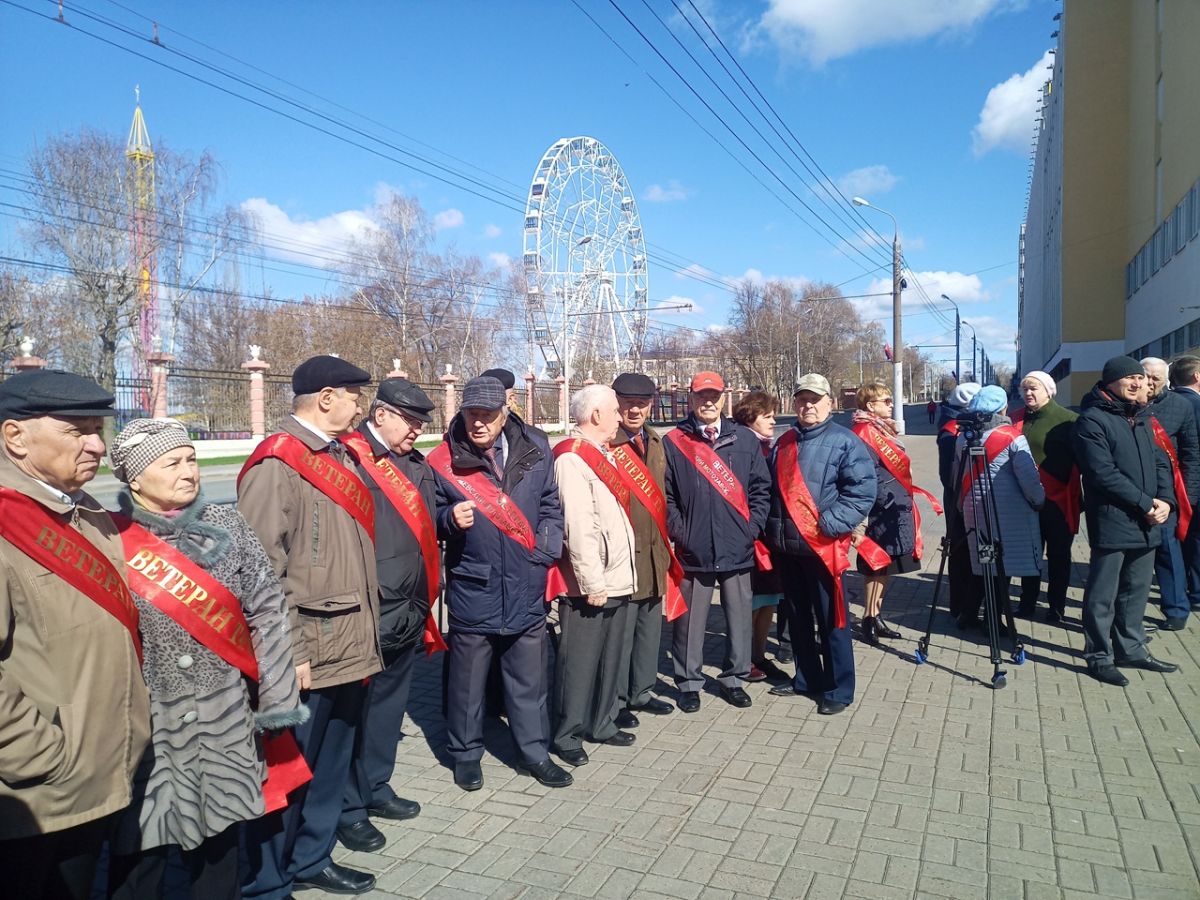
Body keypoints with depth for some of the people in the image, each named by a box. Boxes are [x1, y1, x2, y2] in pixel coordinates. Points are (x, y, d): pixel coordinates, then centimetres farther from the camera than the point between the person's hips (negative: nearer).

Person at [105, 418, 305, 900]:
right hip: (143, 720, -2)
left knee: (219, 832, 17)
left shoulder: (227, 525, -2)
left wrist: (276, 696, -3)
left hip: (224, 716, 2)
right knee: (140, 843, 9)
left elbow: (267, 608, -1)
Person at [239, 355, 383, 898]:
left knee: (332, 761, 20)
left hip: (350, 646, 9)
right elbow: (262, 569, -19)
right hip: (306, 655, -9)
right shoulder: (277, 464, -15)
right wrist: (287, 653, -20)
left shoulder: (339, 455, 13)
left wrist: (365, 632, 16)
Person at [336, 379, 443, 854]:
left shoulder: (416, 463, 12)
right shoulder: (347, 460, -14)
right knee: (354, 711, 7)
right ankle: (349, 808, 22)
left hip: (408, 614, 8)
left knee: (388, 706, 20)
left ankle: (375, 787, 37)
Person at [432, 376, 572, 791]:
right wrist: (450, 519, -19)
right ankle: (465, 753, 31)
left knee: (529, 678, 14)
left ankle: (536, 752, 31)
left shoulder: (533, 453, 1)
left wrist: (545, 553, -3)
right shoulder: (444, 461, -6)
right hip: (471, 590, -2)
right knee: (467, 678, 12)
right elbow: (431, 521, 2)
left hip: (526, 590, 2)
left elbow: (551, 508, 9)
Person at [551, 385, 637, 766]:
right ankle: (567, 734, 16)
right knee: (579, 660, 2)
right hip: (589, 584, -9)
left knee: (610, 656, 17)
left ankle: (602, 723, 31)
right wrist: (593, 583, -21)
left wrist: (621, 575, 15)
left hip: (616, 579, 9)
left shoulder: (604, 454, 14)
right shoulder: (572, 458, -16)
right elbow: (578, 527, -21)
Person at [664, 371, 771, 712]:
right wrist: (680, 533, -5)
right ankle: (689, 682, 23)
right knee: (690, 620, 6)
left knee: (739, 617, 10)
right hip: (693, 550, -2)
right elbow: (666, 494, 1)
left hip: (737, 549, 2)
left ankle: (734, 678, 28)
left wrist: (752, 528, 0)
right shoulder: (674, 442, 1)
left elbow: (761, 488, 8)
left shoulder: (744, 439, 6)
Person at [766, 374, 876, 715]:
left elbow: (862, 490, -14)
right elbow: (771, 490, 21)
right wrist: (771, 529, 10)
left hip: (823, 546, -6)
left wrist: (829, 524, -19)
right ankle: (806, 678, 31)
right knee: (797, 617, 16)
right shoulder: (783, 443, 14)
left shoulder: (844, 441, -5)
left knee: (831, 620, 3)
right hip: (785, 546, 6)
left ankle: (838, 689, 15)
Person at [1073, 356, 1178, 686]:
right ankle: (1099, 657, 10)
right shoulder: (1093, 420, -9)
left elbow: (1160, 462, 15)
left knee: (1136, 591, 16)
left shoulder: (1141, 418, 16)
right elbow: (1103, 473, -17)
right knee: (1103, 595, 0)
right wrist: (1145, 503, -15)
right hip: (1111, 523, -8)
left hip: (1146, 523, 8)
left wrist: (1164, 499, -3)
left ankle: (1131, 650, 29)